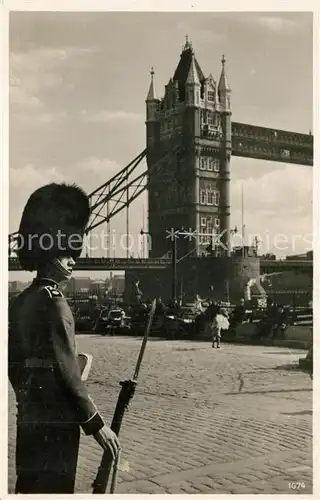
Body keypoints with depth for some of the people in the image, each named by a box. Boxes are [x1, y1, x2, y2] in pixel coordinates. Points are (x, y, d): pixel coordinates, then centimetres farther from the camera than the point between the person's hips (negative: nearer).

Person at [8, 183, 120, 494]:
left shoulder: (20, 302, 9)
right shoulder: (53, 301, -17)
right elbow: (66, 370, -21)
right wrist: (96, 424, -16)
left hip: (29, 419, 9)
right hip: (56, 421, -9)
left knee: (30, 487, 17)